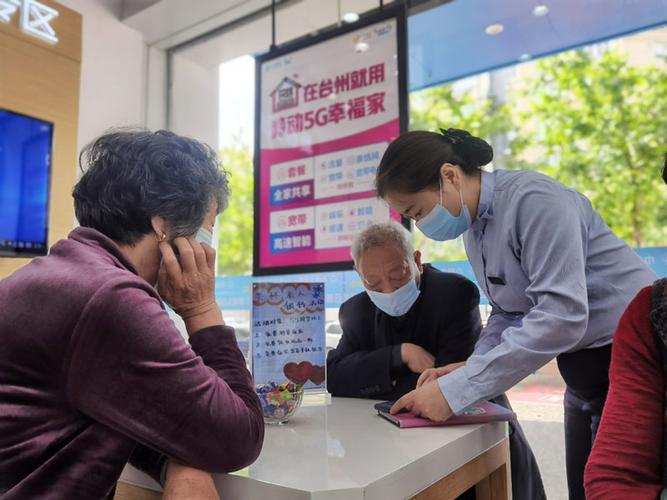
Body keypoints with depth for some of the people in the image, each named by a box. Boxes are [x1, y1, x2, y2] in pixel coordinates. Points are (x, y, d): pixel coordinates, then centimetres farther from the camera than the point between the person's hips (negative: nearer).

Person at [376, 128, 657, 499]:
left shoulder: (534, 200, -23)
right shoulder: (474, 228, 4)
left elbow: (561, 316, -30)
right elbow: (509, 313, 9)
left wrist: (458, 390, -29)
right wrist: (463, 371, -7)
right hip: (586, 370, 8)